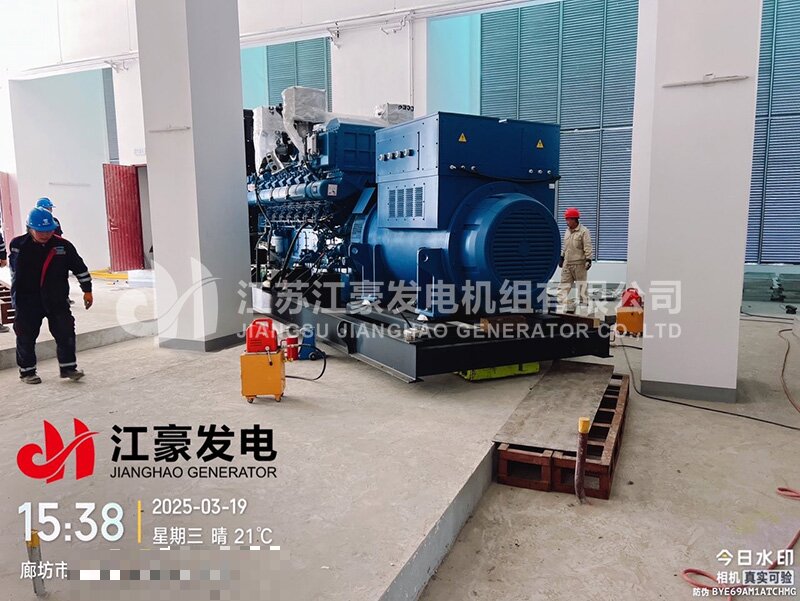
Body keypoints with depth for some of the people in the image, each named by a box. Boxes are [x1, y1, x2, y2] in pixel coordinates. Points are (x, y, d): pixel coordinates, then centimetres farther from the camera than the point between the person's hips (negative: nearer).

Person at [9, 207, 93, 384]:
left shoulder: (63, 245, -6)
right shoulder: (18, 245, -5)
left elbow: (80, 268, 2)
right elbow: (14, 267, 14)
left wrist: (87, 290, 3)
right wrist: (16, 291, 22)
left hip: (56, 299, 1)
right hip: (27, 301, 0)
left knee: (66, 332, -1)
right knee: (26, 336, 8)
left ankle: (68, 366, 12)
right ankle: (27, 371, 23)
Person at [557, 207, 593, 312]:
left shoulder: (583, 231, -10)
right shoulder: (567, 231, 13)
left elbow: (588, 247, -14)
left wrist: (588, 260, -19)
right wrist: (562, 257, 22)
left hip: (579, 264, -7)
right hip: (567, 263, 7)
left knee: (581, 284, 2)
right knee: (564, 284, 3)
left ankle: (584, 303, 12)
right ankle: (565, 304, 6)